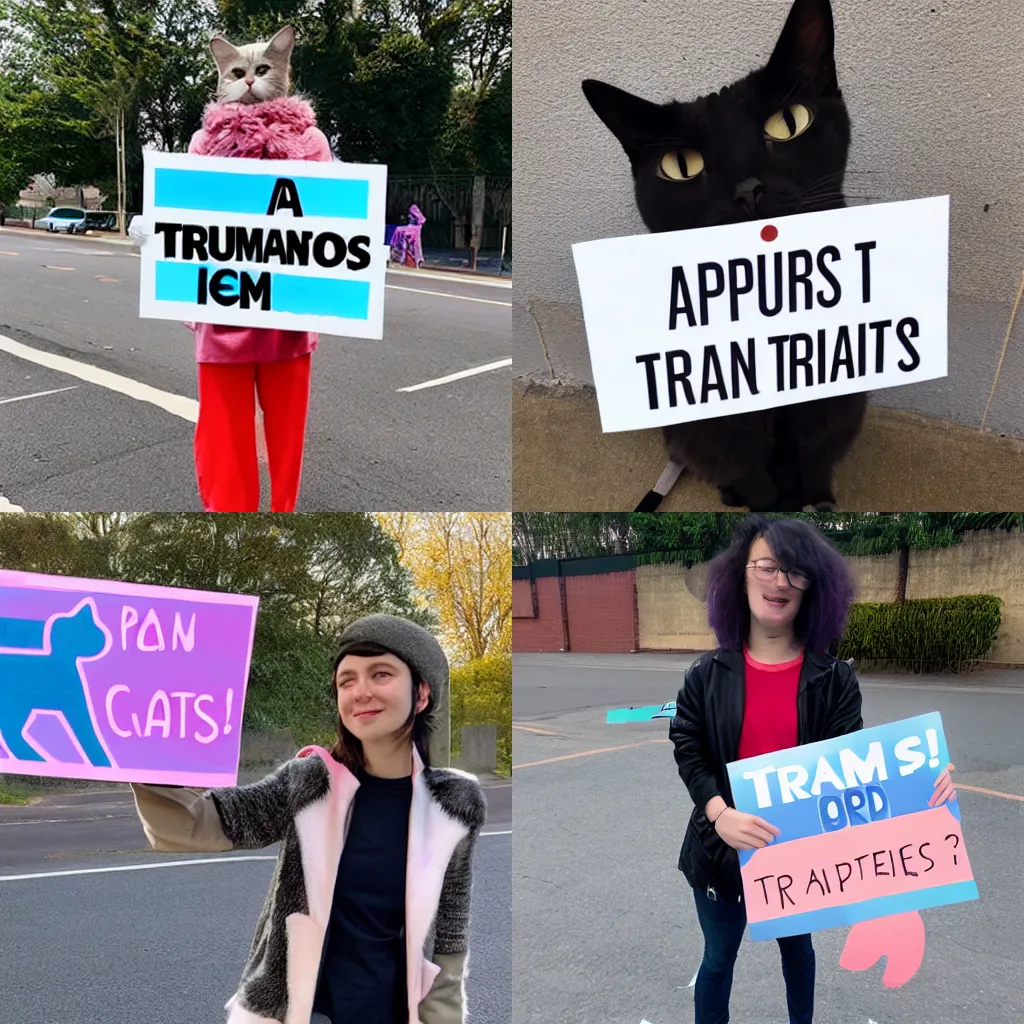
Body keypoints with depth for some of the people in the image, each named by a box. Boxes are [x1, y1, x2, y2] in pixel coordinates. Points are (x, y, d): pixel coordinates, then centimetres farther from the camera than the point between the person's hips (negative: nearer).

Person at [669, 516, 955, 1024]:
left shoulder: (834, 678, -8)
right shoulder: (709, 673, -8)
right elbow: (686, 749, -9)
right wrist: (719, 814, -27)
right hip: (723, 845, -1)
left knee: (797, 947, 25)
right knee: (718, 957, 16)